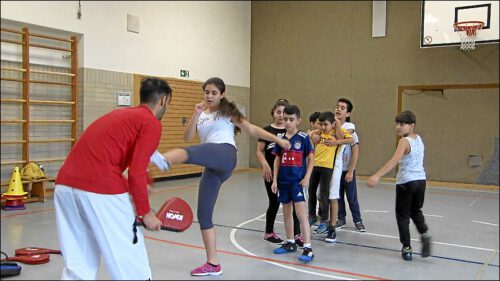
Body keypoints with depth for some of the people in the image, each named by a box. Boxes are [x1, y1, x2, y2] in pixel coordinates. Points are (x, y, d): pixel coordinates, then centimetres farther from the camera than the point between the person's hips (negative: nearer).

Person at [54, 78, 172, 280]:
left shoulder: (120, 114, 24)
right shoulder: (152, 124, 0)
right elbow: (136, 173, -10)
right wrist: (145, 212, 1)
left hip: (65, 184, 8)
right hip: (100, 189, -8)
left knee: (78, 265, 18)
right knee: (130, 263, 7)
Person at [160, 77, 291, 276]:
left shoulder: (228, 111, 12)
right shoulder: (201, 115, 24)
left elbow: (252, 129, 11)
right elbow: (187, 137, 11)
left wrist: (278, 140, 6)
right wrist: (196, 115, -1)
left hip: (225, 154, -6)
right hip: (212, 167, 6)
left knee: (189, 153, -36)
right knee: (203, 214, 2)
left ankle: (163, 160, -69)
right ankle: (212, 264, 10)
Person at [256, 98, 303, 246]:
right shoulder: (267, 130, 0)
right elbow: (259, 151, -2)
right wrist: (265, 165, -15)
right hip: (272, 172, -1)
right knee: (274, 202, 9)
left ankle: (297, 234, 6)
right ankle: (269, 233, 27)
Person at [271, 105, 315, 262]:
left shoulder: (303, 138, -6)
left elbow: (311, 159, -4)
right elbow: (277, 160, 10)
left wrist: (307, 177, -12)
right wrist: (275, 180, 6)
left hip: (298, 181, -5)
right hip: (283, 181, 5)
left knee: (301, 213, -10)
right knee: (286, 212, 14)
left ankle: (308, 248, -7)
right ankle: (290, 243, 28)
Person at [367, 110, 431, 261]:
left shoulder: (404, 141, -15)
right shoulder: (418, 138, 7)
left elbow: (394, 160, -31)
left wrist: (377, 175, -39)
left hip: (406, 182, -7)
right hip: (420, 180, 7)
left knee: (403, 215, 5)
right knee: (416, 211, 25)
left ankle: (407, 248, 4)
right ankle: (424, 234, 3)